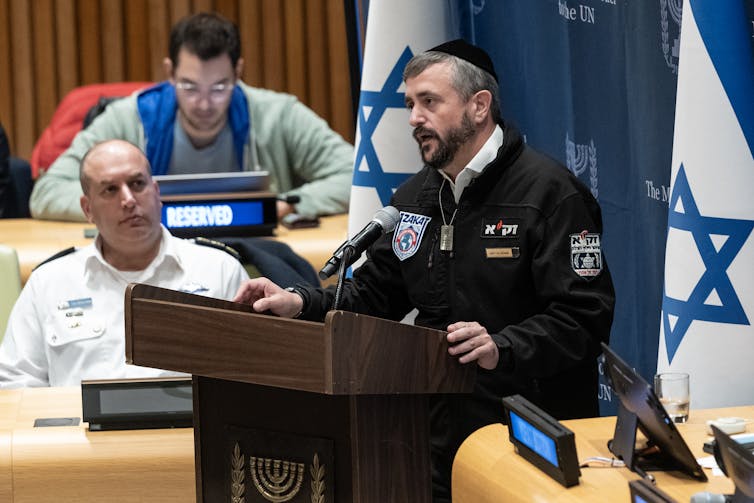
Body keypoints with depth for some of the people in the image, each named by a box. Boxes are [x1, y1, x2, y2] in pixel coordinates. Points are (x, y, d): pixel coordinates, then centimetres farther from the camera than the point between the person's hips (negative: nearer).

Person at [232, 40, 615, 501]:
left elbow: (584, 316, -18)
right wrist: (300, 303, -1)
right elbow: (374, 294, 16)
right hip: (442, 428, 7)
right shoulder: (415, 197, 14)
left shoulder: (549, 191, -11)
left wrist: (503, 349, -32)